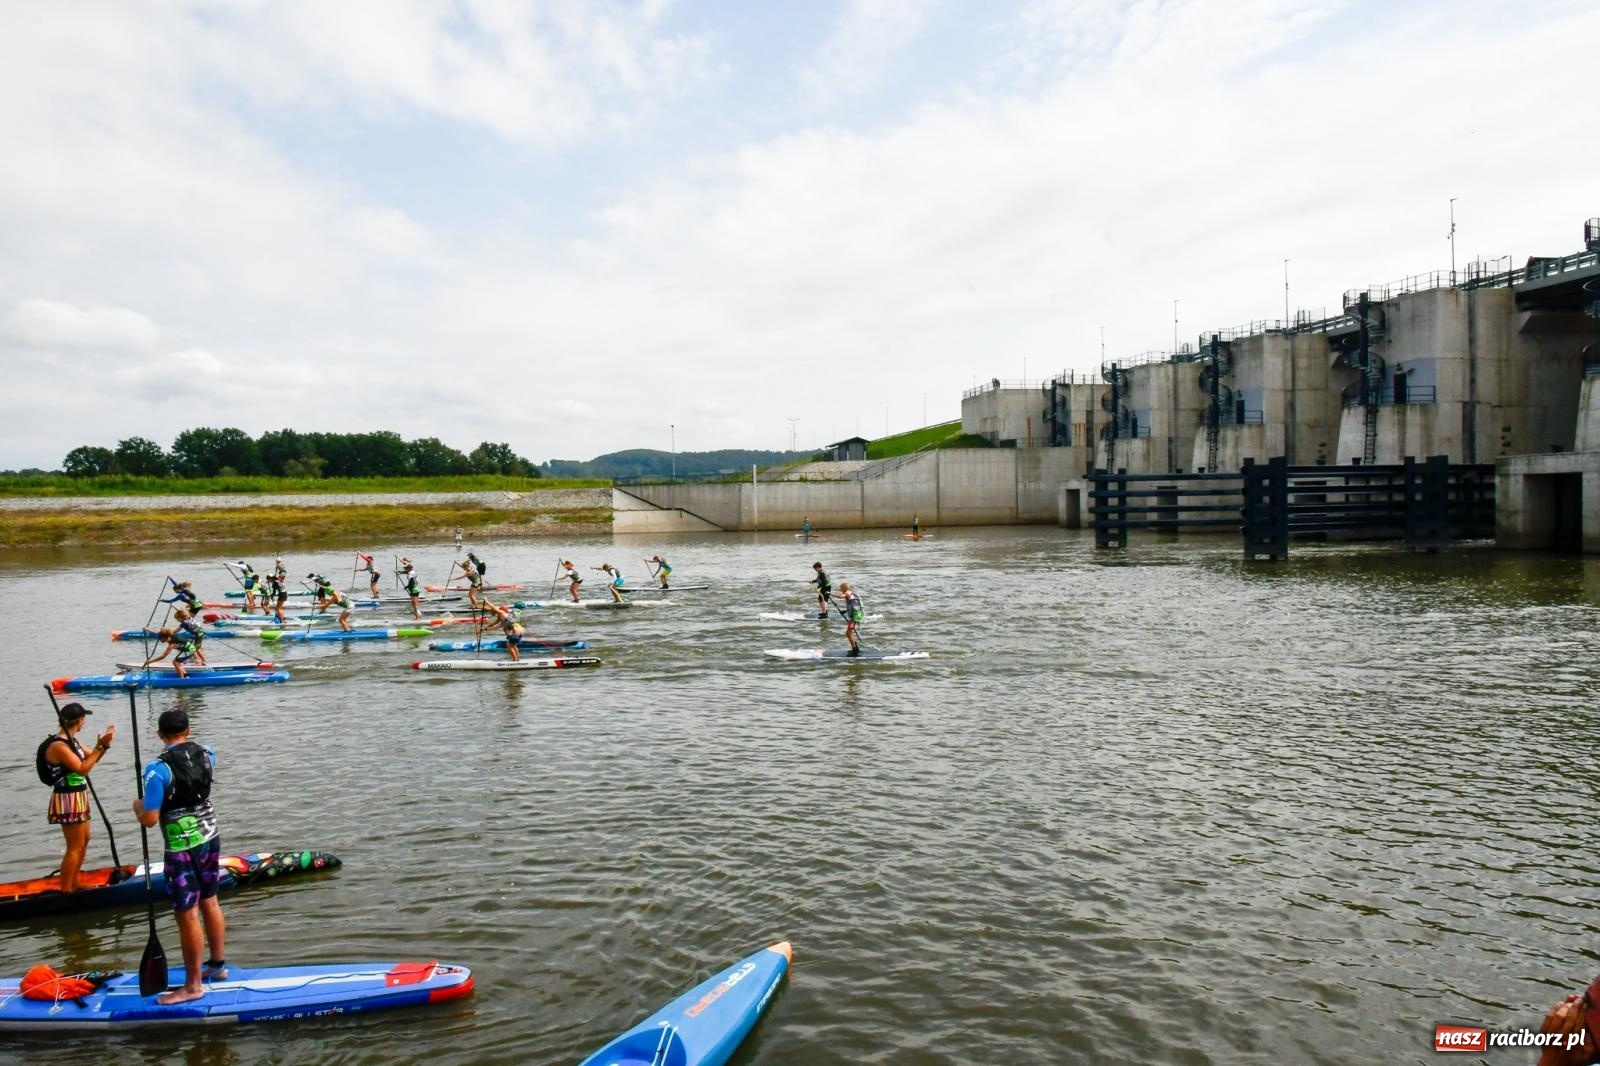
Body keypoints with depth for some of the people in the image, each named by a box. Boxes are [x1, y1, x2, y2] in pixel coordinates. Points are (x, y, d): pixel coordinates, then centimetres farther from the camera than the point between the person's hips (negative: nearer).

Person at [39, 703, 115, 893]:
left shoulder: (70, 740, 7)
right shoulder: (58, 746, -22)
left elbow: (89, 759, 14)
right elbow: (83, 769, -25)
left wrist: (104, 744, -2)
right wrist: (100, 745, -26)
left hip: (78, 797, 10)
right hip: (68, 800, -10)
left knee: (84, 840, 19)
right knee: (75, 846, -4)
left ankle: (73, 884, 30)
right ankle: (65, 891, 3)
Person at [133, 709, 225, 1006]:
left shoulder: (158, 768, -19)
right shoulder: (207, 755, 0)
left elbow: (149, 820, -20)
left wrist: (138, 807, 3)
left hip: (183, 848, -7)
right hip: (210, 837, 7)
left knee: (187, 915, 1)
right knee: (209, 903, 19)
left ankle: (193, 985, 9)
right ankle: (218, 965, 32)